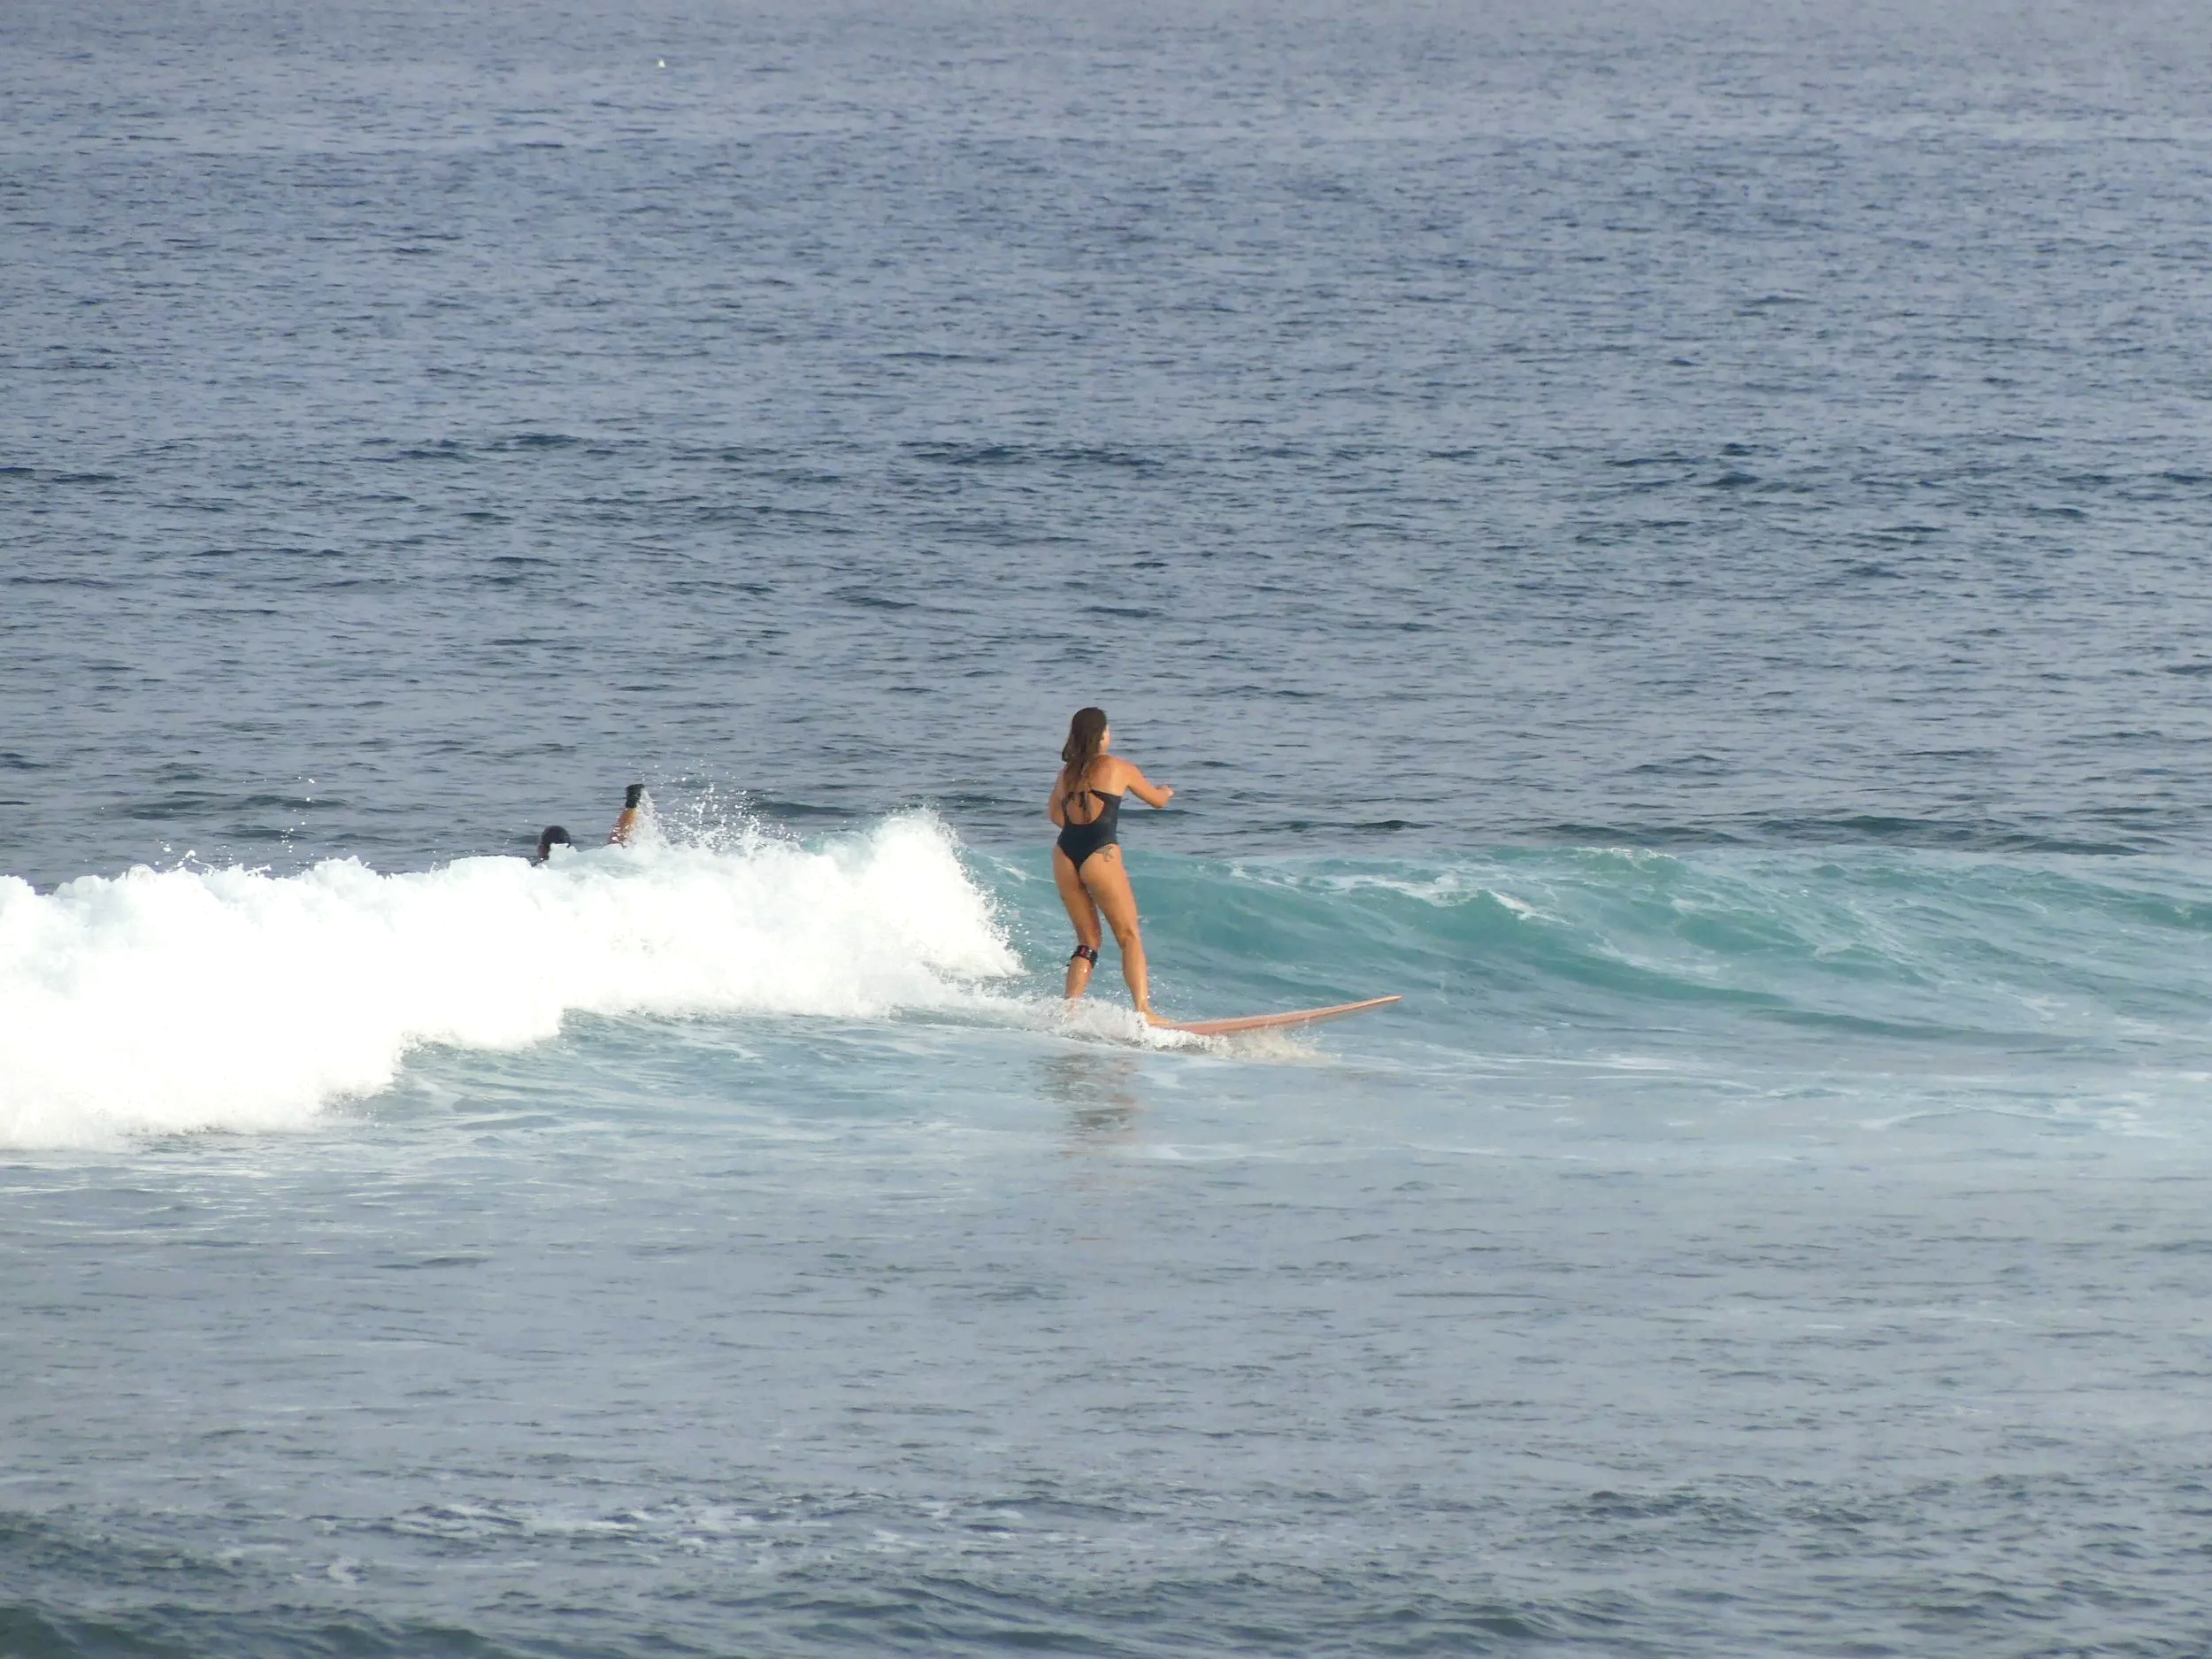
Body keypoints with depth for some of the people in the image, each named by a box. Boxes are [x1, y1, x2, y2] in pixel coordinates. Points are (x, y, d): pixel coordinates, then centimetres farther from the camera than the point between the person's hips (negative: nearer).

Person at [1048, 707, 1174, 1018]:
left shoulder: (1067, 773, 16)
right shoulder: (1118, 769, 5)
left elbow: (1054, 814, 25)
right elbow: (1157, 800, 18)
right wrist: (1166, 791, 42)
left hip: (1065, 854, 5)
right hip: (1100, 855, -5)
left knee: (1088, 941, 15)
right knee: (1130, 937, -1)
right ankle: (1143, 1011, -15)